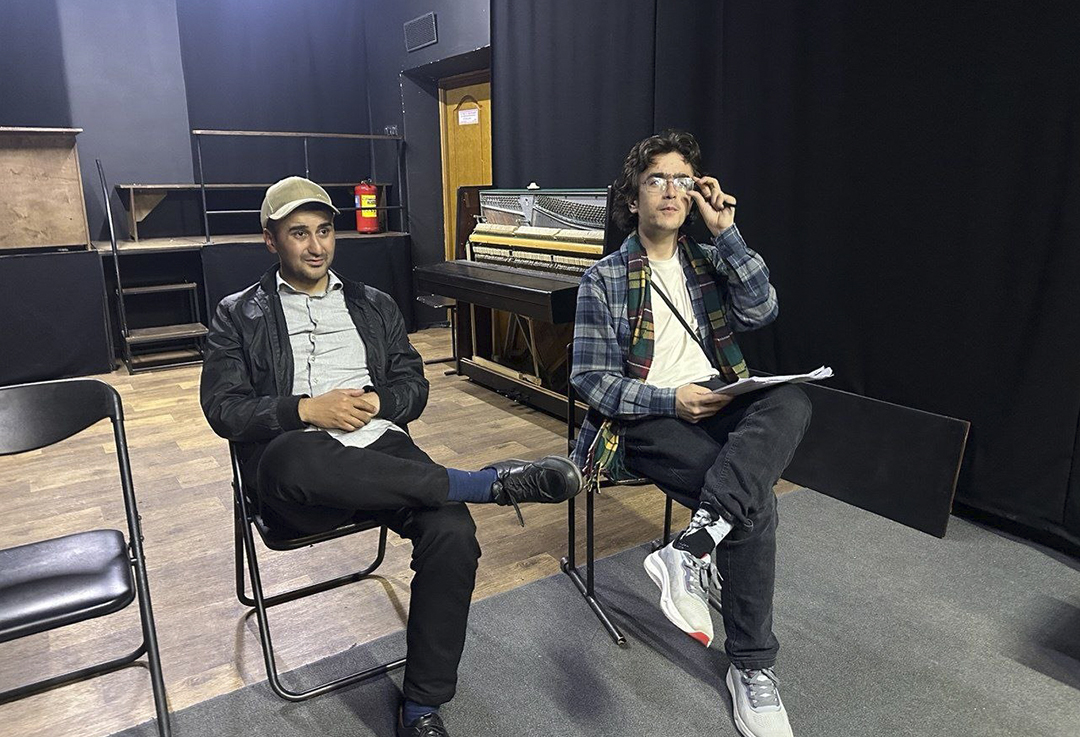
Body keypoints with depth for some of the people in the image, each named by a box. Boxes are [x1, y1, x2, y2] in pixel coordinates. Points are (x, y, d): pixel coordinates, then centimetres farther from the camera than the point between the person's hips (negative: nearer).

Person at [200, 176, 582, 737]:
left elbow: (414, 386, 17)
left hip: (381, 450, 3)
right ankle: (490, 482, -29)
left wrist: (376, 404, -6)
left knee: (452, 530, -28)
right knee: (299, 457, -41)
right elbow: (222, 408, 4)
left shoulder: (374, 305, 23)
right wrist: (307, 409, -12)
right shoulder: (238, 315, 15)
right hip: (296, 470, -2)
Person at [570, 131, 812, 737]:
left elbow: (761, 311, -2)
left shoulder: (709, 261, 17)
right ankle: (752, 668, -11)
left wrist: (727, 233, -5)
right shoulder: (604, 278, 3)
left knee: (792, 403, -30)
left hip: (719, 405, 5)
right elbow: (591, 380, -4)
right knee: (756, 499, -26)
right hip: (646, 418, -4)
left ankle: (693, 548, -38)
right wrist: (670, 399, -17)